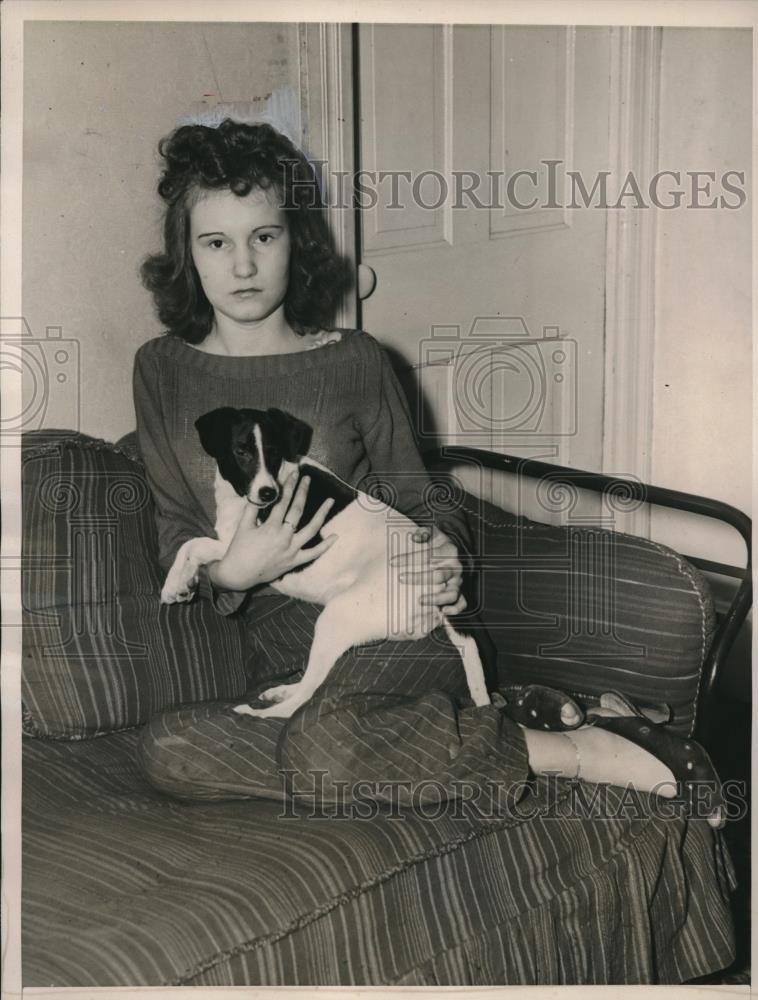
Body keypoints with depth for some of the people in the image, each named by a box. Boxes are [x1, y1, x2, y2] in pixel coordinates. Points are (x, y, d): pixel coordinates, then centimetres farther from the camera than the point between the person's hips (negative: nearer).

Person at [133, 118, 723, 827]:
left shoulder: (354, 361, 3)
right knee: (167, 749, -29)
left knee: (326, 739, -36)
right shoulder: (162, 370, 8)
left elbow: (419, 498, 12)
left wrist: (444, 548, -11)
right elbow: (177, 541, 6)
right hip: (278, 661, 4)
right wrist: (232, 570, -16)